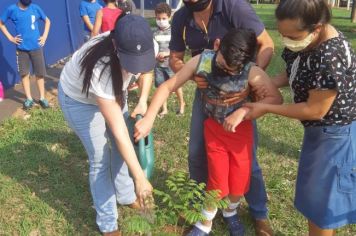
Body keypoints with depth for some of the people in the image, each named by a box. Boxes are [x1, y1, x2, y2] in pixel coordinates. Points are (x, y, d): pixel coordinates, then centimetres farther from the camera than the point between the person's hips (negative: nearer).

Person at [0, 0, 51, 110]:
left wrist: (44, 36, 3)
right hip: (22, 48, 0)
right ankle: (29, 99, 16)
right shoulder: (12, 9, -4)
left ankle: (42, 98, 15)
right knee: (24, 74, 5)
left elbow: (47, 21, 13)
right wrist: (10, 37, -1)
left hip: (36, 47, 0)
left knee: (40, 73, 5)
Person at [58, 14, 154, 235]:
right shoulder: (100, 68, -45)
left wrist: (143, 101, -13)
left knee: (121, 147, 11)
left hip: (112, 90, 6)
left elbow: (147, 69, 0)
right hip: (79, 98, -5)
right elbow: (119, 131, -40)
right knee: (100, 160, -3)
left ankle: (126, 195, 37)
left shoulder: (143, 46, -28)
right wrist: (140, 177, -35)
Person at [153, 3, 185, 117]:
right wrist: (156, 56, -13)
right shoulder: (155, 33, 1)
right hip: (158, 65, 3)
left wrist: (167, 53, -19)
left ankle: (181, 104, 31)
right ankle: (164, 109, 25)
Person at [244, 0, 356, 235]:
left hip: (336, 135, -9)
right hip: (318, 130, 9)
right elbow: (294, 74, 8)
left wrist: (266, 108, -19)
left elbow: (315, 110, -26)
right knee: (313, 193, 24)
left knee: (321, 200, 9)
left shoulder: (331, 58, -34)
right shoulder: (306, 40, -7)